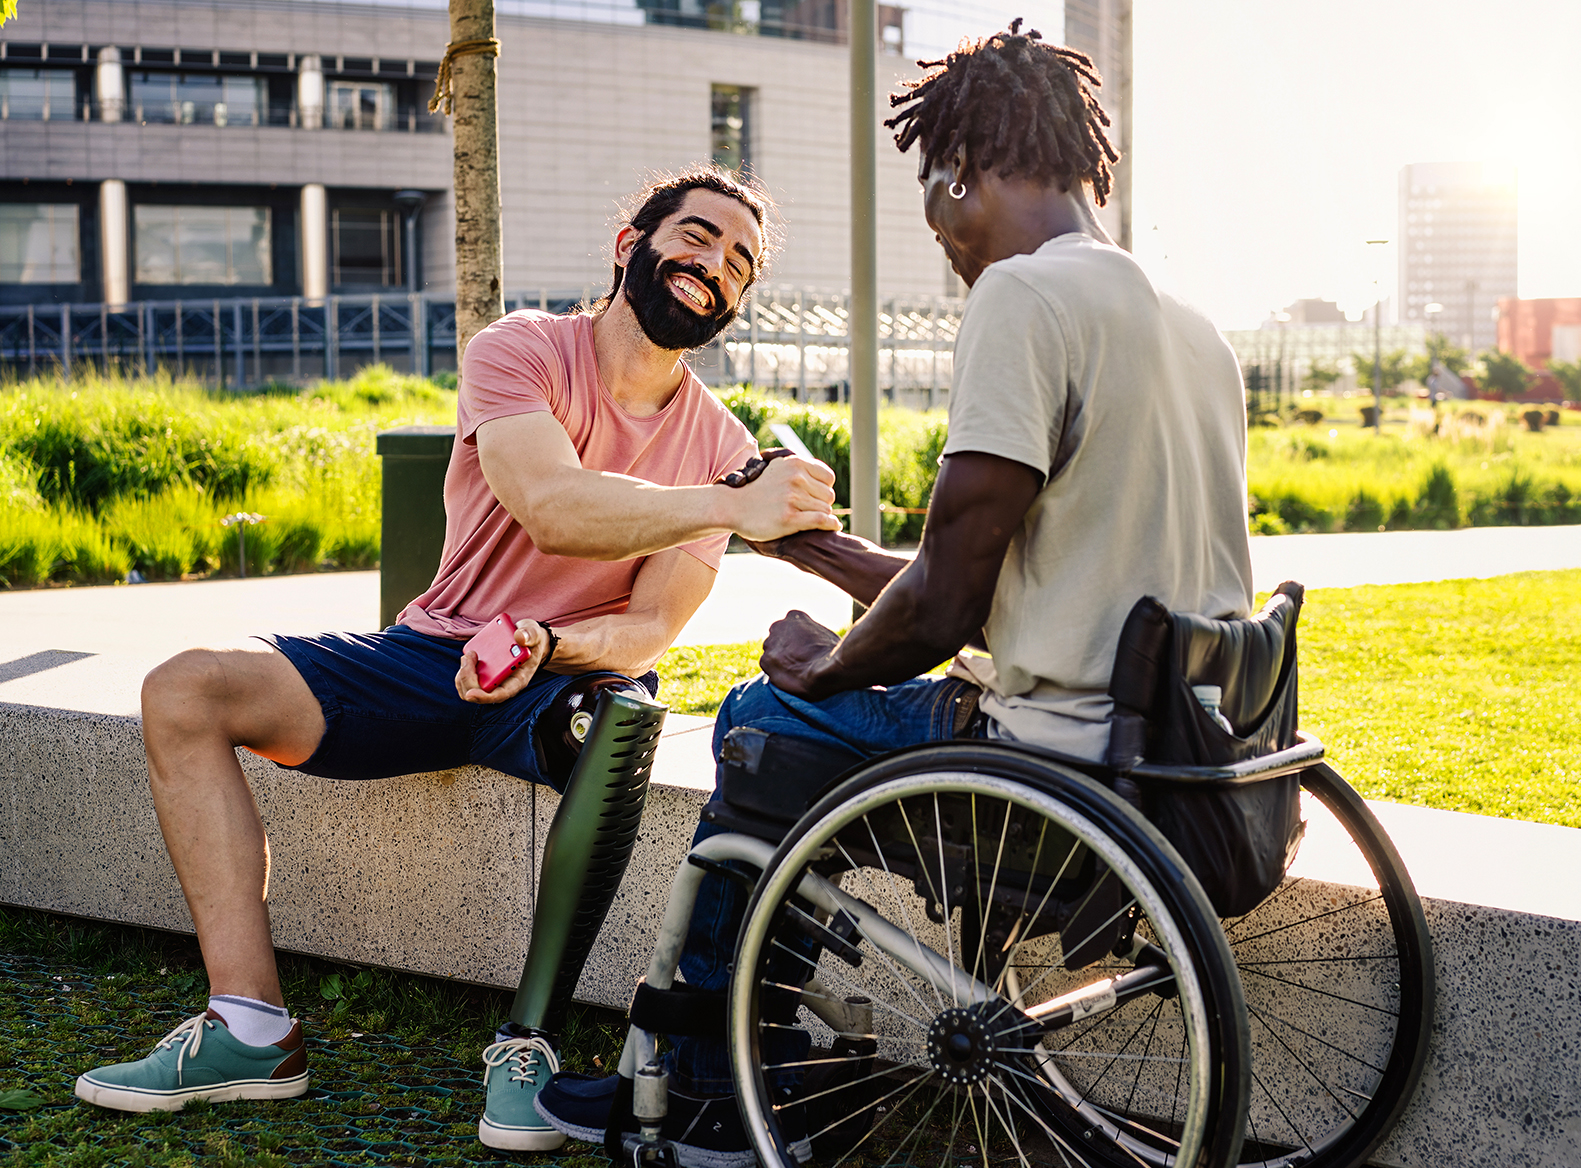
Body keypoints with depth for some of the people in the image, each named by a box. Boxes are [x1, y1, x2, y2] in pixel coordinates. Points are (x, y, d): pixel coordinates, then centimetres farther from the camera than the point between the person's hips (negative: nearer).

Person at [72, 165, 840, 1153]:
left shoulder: (722, 446, 0)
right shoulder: (520, 351, -7)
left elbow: (652, 630, -7)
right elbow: (551, 508, -26)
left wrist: (542, 644, -29)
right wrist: (730, 506, -36)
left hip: (573, 672, -1)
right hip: (434, 652, 1)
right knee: (185, 692, -17)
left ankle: (531, 1041, -26)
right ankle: (253, 1029, -19)